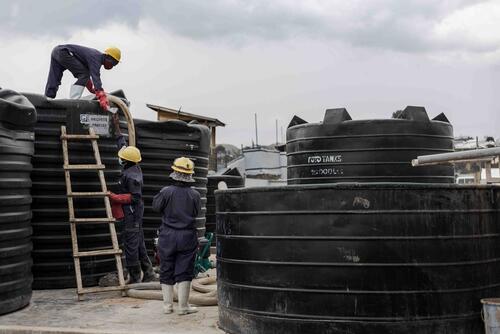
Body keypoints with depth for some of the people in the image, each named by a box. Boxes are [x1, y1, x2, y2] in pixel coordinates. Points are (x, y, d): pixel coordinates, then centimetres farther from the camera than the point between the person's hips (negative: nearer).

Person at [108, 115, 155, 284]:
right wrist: (117, 128, 22)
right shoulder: (135, 168, 7)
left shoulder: (130, 175, -20)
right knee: (139, 243, 14)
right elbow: (123, 146, 19)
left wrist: (114, 197, -19)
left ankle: (134, 277, 3)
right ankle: (148, 273, 19)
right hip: (136, 212, 10)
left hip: (131, 213, -10)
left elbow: (134, 197, -22)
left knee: (130, 244, -3)